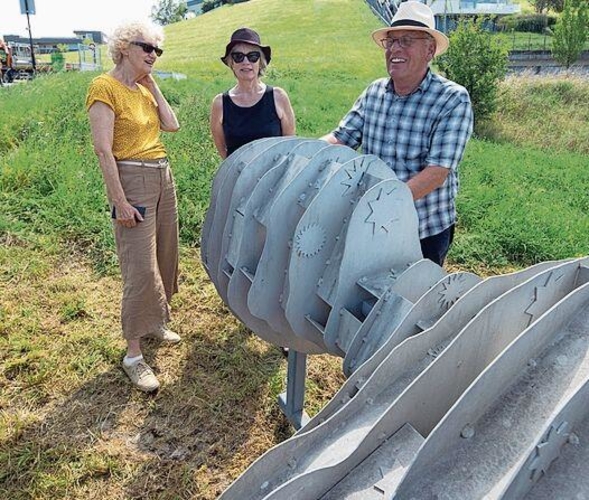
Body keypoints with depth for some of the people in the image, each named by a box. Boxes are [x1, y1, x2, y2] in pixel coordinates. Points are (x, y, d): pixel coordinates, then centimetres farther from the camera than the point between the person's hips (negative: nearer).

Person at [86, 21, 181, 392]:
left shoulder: (145, 88, 14)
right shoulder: (105, 88, -11)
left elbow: (172, 124, 2)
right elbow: (103, 150, -17)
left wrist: (151, 83, 5)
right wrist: (121, 203, -21)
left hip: (163, 176, 8)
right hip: (132, 179, -8)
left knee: (164, 257, 14)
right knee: (141, 268, -9)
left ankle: (155, 321, 34)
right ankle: (134, 355, 2)